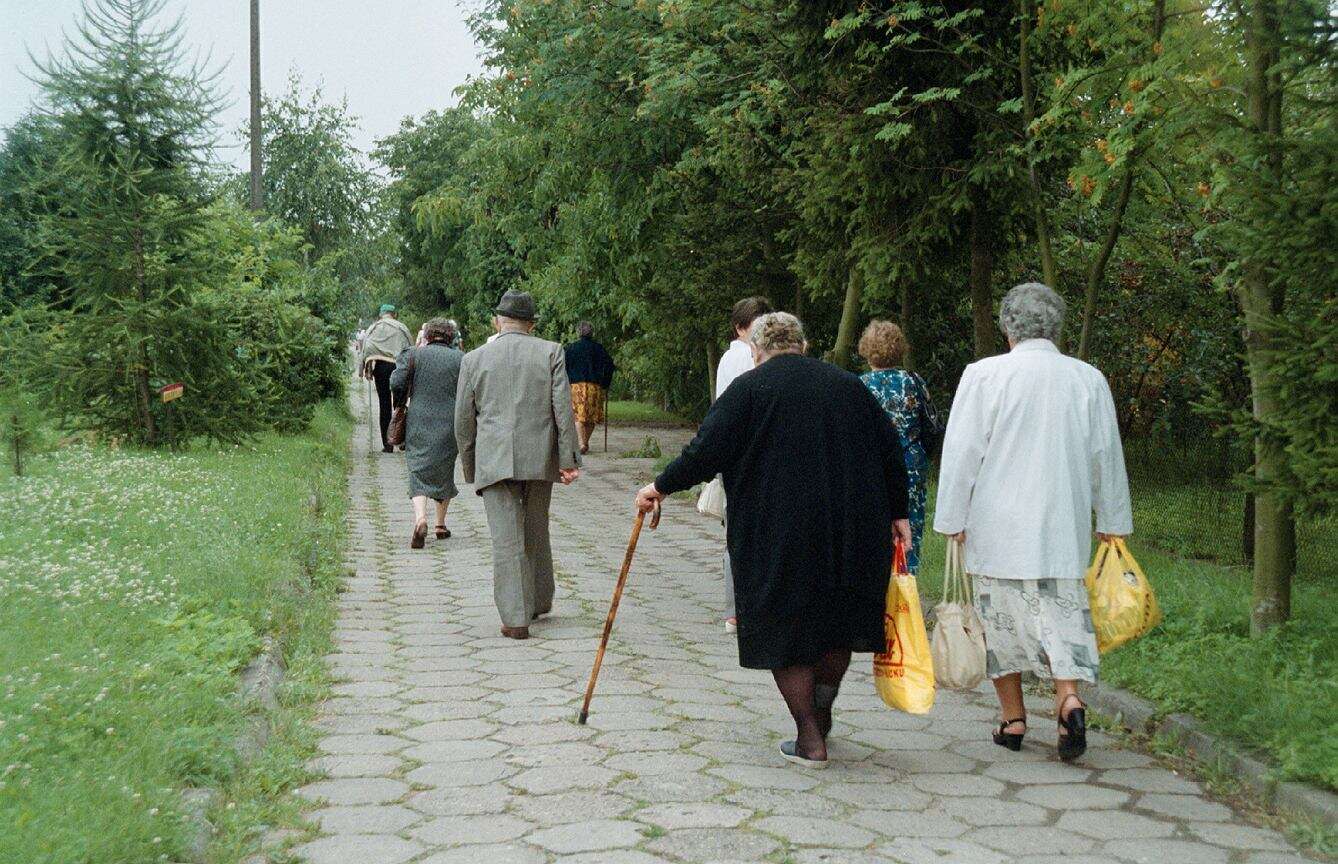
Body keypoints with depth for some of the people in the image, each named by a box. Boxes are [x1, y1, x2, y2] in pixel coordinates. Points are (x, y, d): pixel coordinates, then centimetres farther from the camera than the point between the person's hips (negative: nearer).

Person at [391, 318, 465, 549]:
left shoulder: (413, 355, 1)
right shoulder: (460, 359, 4)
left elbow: (397, 384, -7)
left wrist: (400, 404, 10)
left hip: (419, 424, -1)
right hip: (450, 424, 1)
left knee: (418, 472, -1)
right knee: (445, 471, 17)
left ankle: (420, 518, -26)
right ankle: (441, 525, 22)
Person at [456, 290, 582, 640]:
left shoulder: (474, 359, 4)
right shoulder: (551, 353, 3)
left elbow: (464, 420, 6)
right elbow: (563, 408, -4)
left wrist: (469, 467, 16)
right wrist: (568, 459, -3)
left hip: (494, 461, -1)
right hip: (540, 459, 1)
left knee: (506, 540, -1)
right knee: (536, 534, 18)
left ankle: (515, 618, -5)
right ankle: (540, 601, 33)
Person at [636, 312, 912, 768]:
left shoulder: (748, 388, -4)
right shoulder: (847, 384, 9)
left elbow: (707, 450, -11)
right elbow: (890, 449, 9)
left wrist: (662, 486, 1)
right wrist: (897, 513, 15)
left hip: (779, 536, -4)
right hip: (853, 534, 4)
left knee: (785, 627, 7)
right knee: (837, 623, 20)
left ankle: (810, 739, 8)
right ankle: (821, 713, 34)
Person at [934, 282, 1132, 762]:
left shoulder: (984, 375, -6)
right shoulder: (1089, 380, 3)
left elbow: (961, 453, -6)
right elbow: (1107, 457, 10)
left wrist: (953, 521, 2)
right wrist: (1112, 522, 20)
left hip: (996, 529, -2)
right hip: (1063, 529, 2)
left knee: (1002, 619, 10)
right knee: (1062, 616, 7)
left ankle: (1013, 720, 17)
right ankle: (1069, 697, -16)